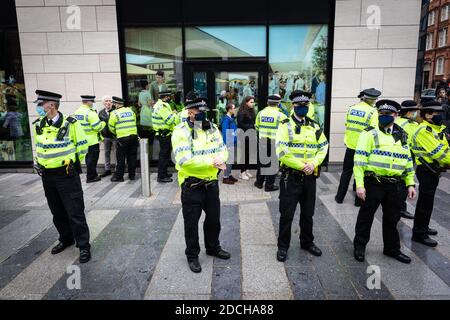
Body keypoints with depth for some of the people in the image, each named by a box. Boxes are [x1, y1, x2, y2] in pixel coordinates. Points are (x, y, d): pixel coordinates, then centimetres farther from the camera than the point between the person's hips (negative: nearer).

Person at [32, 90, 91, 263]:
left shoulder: (70, 123, -12)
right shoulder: (39, 125, 5)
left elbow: (82, 145, -2)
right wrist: (40, 162, 13)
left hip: (67, 175, -6)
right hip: (47, 177, 6)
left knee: (75, 213, -2)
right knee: (57, 212, 17)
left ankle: (83, 246, 10)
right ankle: (66, 239, 36)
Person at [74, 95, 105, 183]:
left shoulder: (76, 112, 7)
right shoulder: (90, 113, -19)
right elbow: (98, 127, -19)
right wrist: (103, 123, 0)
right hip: (92, 140, -8)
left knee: (88, 158, 18)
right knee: (92, 159, 2)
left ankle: (92, 174, 29)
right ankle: (91, 177, 9)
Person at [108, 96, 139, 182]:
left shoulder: (115, 113, -5)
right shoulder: (130, 110, 9)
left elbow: (111, 127, 2)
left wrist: (116, 133, 21)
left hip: (122, 137, -4)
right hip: (133, 136, 5)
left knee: (121, 158, 3)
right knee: (132, 156, 11)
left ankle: (119, 176, 8)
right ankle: (132, 175, 17)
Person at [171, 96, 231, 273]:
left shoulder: (212, 128, 6)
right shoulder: (181, 131, -15)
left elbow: (223, 149, 6)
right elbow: (184, 160, -26)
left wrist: (221, 158, -19)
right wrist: (211, 161, -25)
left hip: (212, 182, 6)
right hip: (192, 185, -6)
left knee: (214, 218, 21)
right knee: (191, 222, 9)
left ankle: (213, 247, 43)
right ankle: (192, 255, 29)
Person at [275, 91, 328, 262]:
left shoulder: (314, 127, 9)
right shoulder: (285, 126, -7)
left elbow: (323, 147, 8)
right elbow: (282, 153, -17)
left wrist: (313, 164, -10)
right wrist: (302, 166, -17)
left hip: (310, 177, 5)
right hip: (290, 177, -5)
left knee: (308, 213, 17)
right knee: (287, 214, 4)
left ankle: (307, 242, 36)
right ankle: (283, 246, 20)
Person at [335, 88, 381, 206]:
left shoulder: (351, 108, 2)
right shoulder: (372, 111, -12)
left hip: (350, 145, 4)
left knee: (346, 172, 16)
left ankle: (340, 197, 21)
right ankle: (359, 200, 19)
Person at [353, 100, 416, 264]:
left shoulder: (402, 136, 12)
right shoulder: (370, 133, -7)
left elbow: (408, 161, 18)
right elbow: (359, 160, -12)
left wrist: (410, 184, 12)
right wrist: (359, 185, -18)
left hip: (394, 185, 5)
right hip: (373, 183, -5)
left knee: (392, 218, 16)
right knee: (366, 216, 6)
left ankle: (392, 249, 34)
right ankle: (359, 246, 25)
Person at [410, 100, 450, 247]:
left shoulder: (437, 129, 13)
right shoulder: (424, 130, -18)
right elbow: (437, 152, -24)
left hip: (434, 170, 10)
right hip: (426, 170, -10)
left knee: (427, 200, 20)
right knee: (425, 202, -3)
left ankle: (423, 226, 36)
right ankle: (419, 234, 7)